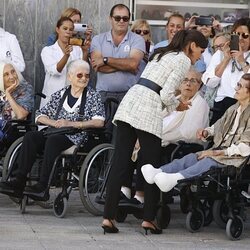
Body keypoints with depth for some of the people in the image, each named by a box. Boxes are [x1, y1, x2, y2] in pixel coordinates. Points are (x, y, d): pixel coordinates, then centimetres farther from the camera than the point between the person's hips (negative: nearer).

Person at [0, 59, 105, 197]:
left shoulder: (93, 96, 6)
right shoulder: (60, 94, 19)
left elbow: (99, 122, -9)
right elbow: (40, 115, 16)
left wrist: (71, 124, -18)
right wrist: (54, 123, -6)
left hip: (77, 138, -5)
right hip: (56, 133, 5)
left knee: (53, 140, -35)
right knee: (30, 136, -23)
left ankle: (43, 186, -38)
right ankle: (19, 180, -29)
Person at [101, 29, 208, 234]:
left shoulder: (162, 54, 27)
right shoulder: (184, 61, 1)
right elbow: (167, 95, -8)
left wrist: (173, 102, 26)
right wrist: (178, 106, 11)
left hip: (129, 102, 7)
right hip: (147, 111, -7)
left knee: (120, 163, 2)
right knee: (152, 165, 4)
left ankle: (108, 216, -3)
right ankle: (149, 218, 5)